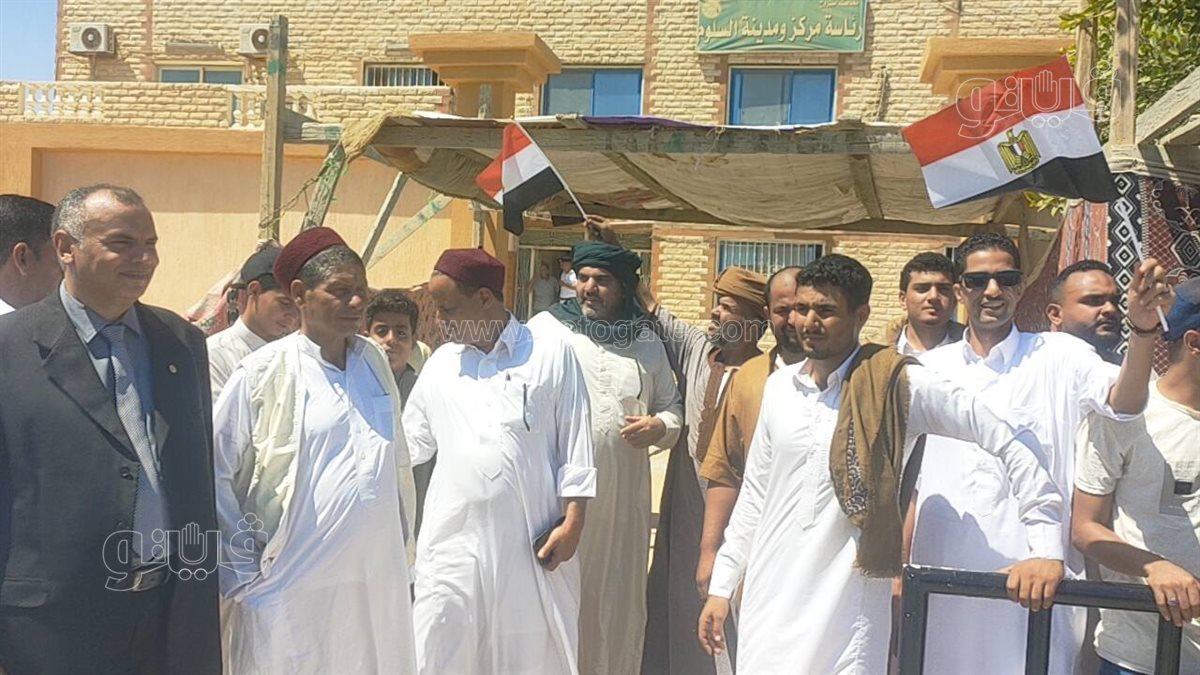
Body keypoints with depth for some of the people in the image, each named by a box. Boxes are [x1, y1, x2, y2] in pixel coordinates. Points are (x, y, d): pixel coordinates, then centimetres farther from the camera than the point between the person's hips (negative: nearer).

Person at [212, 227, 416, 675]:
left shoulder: (374, 361, 7)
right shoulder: (263, 373, -8)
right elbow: (214, 473, -3)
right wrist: (242, 571, -3)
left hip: (378, 584, 5)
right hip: (293, 586, -4)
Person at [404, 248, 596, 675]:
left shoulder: (551, 355, 0)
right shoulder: (439, 365, 11)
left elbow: (575, 446, -1)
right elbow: (408, 443, 18)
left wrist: (573, 521, -6)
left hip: (532, 544, -3)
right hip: (454, 544, 3)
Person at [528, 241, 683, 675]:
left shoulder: (647, 341, 11)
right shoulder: (545, 329, 1)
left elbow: (672, 406, 17)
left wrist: (660, 426, -4)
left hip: (621, 495, 3)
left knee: (616, 597, 12)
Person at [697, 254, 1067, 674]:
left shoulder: (899, 385, -9)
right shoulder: (779, 386, 6)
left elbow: (1008, 443, -8)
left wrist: (1047, 548, -13)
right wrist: (721, 587, 13)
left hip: (846, 611, -4)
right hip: (767, 600, 5)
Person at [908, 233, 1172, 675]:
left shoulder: (1058, 357, 2)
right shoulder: (930, 369, 8)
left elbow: (1122, 401, -18)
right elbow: (910, 482, 11)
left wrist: (1142, 329, -36)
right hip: (943, 575, 3)